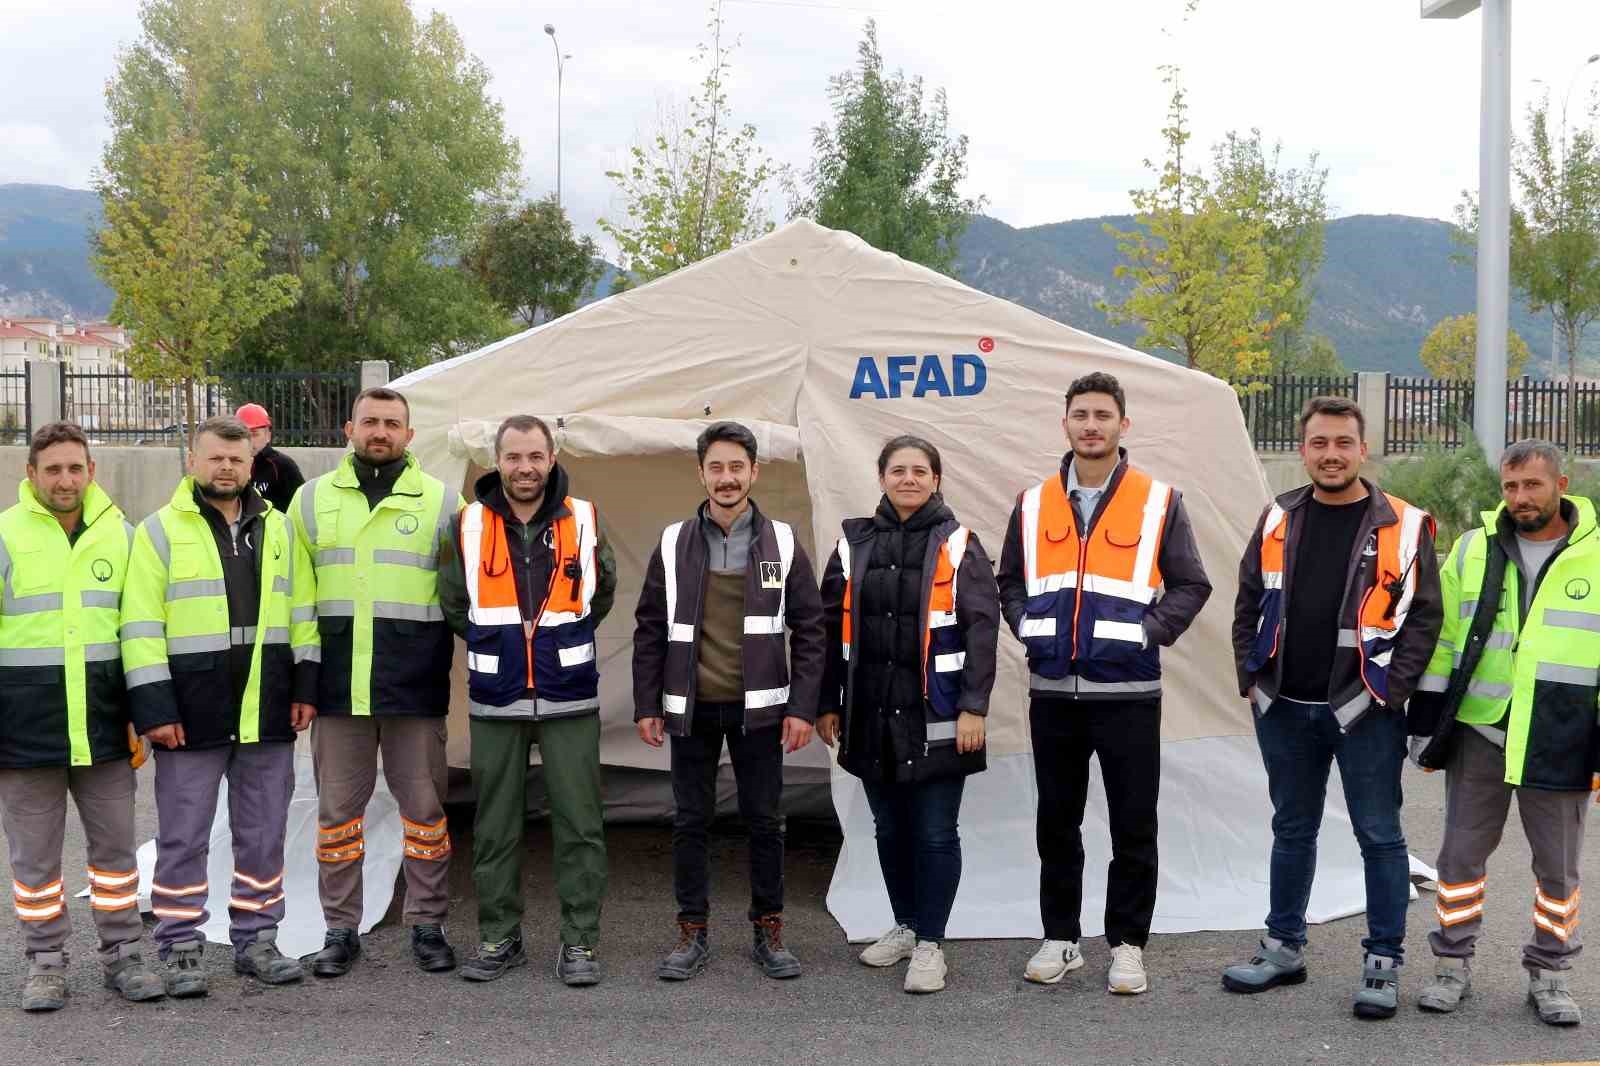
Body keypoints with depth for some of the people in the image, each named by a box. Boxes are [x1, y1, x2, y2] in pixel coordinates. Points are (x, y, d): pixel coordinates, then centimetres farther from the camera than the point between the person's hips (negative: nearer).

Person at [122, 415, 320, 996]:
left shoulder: (278, 528, 10)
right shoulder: (160, 531, -1)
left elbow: (302, 613, 13)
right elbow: (141, 626, -6)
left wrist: (306, 686, 5)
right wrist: (153, 706, -12)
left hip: (267, 710, 4)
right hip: (191, 710, -3)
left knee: (263, 832, 10)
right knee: (184, 835, 3)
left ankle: (256, 938, 21)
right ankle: (181, 948, 13)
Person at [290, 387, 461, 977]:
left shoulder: (441, 502, 5)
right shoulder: (313, 499, 10)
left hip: (415, 684, -1)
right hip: (337, 684, 1)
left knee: (424, 806, 5)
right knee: (337, 809, 7)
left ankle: (427, 925, 17)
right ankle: (341, 929, 18)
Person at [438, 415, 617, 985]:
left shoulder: (583, 522, 2)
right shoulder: (469, 526, 0)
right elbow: (454, 605, 12)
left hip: (569, 698, 0)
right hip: (495, 702, 1)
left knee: (579, 825, 0)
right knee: (495, 828, 8)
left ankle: (579, 942, 10)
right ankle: (498, 937, 21)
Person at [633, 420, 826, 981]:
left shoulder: (781, 543, 1)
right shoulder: (674, 544, 3)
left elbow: (809, 629, 2)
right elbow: (649, 630, 6)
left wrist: (802, 707, -5)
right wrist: (647, 705, 1)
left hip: (757, 709, -1)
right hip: (691, 709, 1)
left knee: (764, 820, 6)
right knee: (691, 821, 6)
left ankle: (769, 931, 20)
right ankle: (692, 934, 18)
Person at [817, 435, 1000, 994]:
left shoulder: (958, 545, -2)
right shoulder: (854, 544, 7)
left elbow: (981, 629, -6)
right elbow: (831, 627, 10)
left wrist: (973, 708, -13)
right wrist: (828, 705, 7)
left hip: (935, 717, -4)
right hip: (872, 714, 4)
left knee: (934, 833, 1)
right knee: (890, 827, 15)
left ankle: (930, 943, 13)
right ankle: (905, 924, 32)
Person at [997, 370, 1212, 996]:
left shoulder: (1159, 502, 0)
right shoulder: (1034, 504, 9)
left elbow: (1190, 585, 2)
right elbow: (1009, 581, 17)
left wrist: (1150, 632, -10)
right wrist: (1027, 627, 1)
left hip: (1127, 693, -3)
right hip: (1052, 691, 3)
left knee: (1133, 827, 4)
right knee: (1056, 823, 11)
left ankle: (1128, 944, 17)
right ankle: (1060, 938, 24)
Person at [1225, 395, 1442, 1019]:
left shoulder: (1402, 527, -4)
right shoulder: (1278, 520, 7)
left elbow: (1423, 616, -4)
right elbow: (1248, 605, 13)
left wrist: (1391, 691, -11)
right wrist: (1251, 677, 5)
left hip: (1364, 711, -4)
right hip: (1285, 709, 4)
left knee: (1379, 835, 3)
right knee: (1292, 830, 15)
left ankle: (1384, 963, 15)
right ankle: (1284, 947, 28)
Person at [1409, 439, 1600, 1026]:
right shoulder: (1471, 551, 6)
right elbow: (1439, 640, 8)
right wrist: (1427, 723, 5)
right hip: (1477, 733, 2)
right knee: (1461, 852, 7)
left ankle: (1549, 973, 25)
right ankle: (1453, 965, 21)